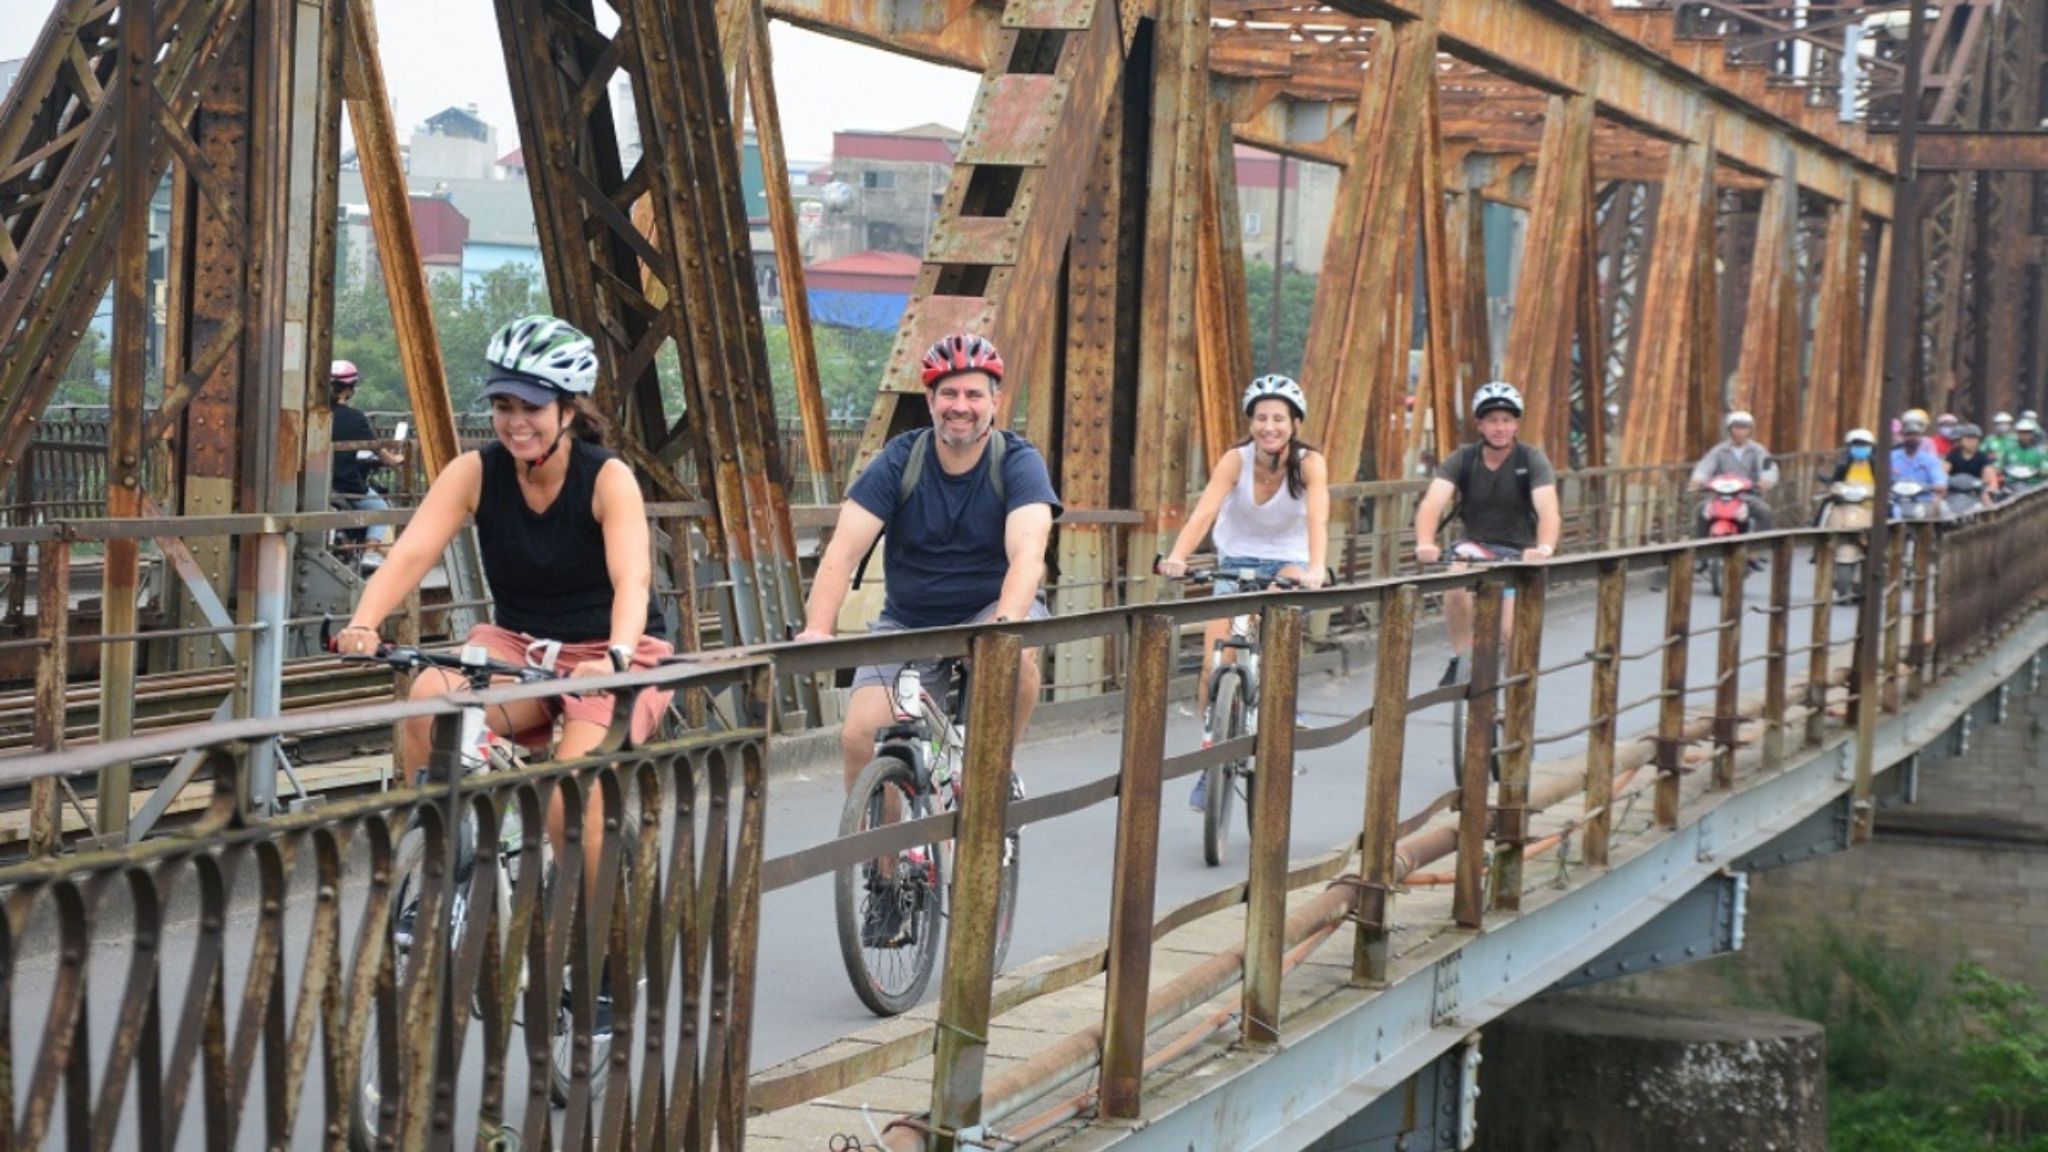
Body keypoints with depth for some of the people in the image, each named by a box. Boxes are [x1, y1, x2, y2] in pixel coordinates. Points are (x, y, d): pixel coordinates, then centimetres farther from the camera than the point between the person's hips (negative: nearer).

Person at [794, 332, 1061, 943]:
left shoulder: (1018, 463, -14)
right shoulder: (900, 461, -10)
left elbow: (1027, 554, -30)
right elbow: (844, 549, -20)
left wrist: (1002, 625, -49)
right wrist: (816, 630, -36)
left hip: (990, 613, -2)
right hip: (908, 622, 2)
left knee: (1018, 652, -38)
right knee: (860, 734, -19)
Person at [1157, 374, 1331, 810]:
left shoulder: (1309, 463, -17)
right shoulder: (1235, 460, -17)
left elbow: (1317, 518, -32)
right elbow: (1204, 512, -30)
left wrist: (1316, 569, -51)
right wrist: (1177, 556, -48)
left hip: (1287, 560, -1)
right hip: (1236, 561, 1)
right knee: (1214, 667, -13)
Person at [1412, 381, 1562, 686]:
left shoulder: (1532, 460, -12)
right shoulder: (1463, 460, -8)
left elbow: (1548, 509, -27)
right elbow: (1432, 503, -23)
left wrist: (1545, 548, -48)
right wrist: (1425, 543, -44)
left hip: (1517, 552, 0)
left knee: (1509, 633, -11)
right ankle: (1461, 659, -14)